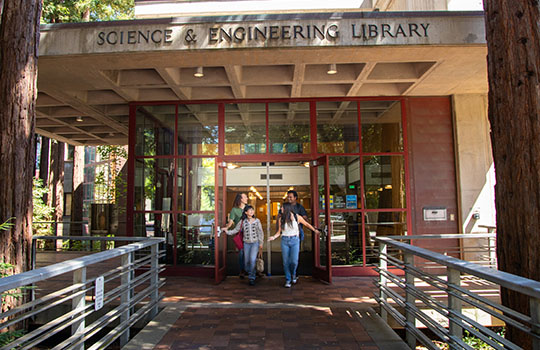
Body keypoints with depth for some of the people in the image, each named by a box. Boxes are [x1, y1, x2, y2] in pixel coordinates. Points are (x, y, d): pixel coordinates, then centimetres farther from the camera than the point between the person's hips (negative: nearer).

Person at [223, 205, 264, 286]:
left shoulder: (257, 221, 2)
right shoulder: (242, 221, 2)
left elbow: (260, 232, 5)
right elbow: (235, 230, 4)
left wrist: (261, 243, 3)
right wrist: (227, 231, -9)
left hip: (255, 242, -2)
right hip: (246, 243, 2)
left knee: (252, 259, -18)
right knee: (247, 261, 4)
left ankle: (252, 278, -6)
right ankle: (249, 273, 31)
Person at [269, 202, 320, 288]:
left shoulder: (297, 217, -4)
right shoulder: (281, 219, 1)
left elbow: (306, 224, 10)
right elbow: (279, 232, 7)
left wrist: (314, 230, 13)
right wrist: (273, 237, -10)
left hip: (295, 240, -2)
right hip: (284, 241, 2)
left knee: (294, 261, -10)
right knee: (286, 262, 1)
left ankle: (293, 275, 22)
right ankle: (288, 280, 16)